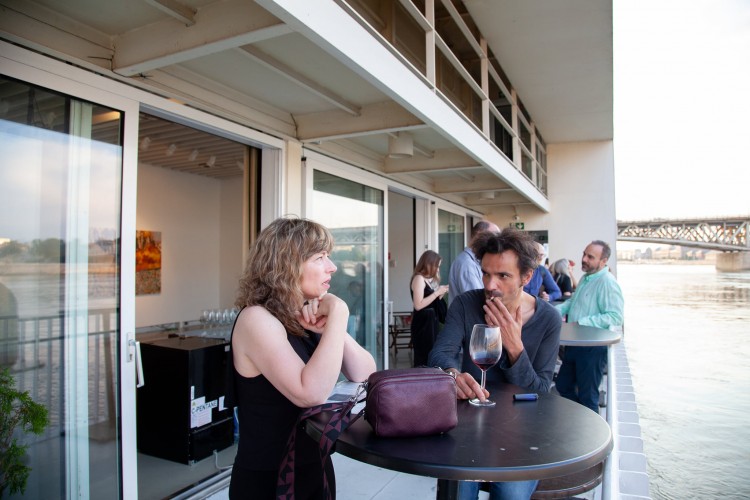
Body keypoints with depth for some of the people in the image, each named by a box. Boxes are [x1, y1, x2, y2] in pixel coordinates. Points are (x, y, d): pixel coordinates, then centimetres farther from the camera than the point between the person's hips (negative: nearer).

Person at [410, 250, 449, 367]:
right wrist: (437, 292, -15)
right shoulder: (419, 278, -12)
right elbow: (418, 305, -21)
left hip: (432, 322, 9)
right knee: (424, 357, -8)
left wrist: (441, 293, 4)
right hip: (423, 323, -9)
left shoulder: (430, 279, 15)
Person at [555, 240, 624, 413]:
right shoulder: (586, 278, 11)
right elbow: (573, 301, 24)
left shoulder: (607, 282, -20)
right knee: (563, 386, 21)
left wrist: (580, 323, -26)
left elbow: (615, 316, -27)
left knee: (587, 396, 6)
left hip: (593, 347, -10)